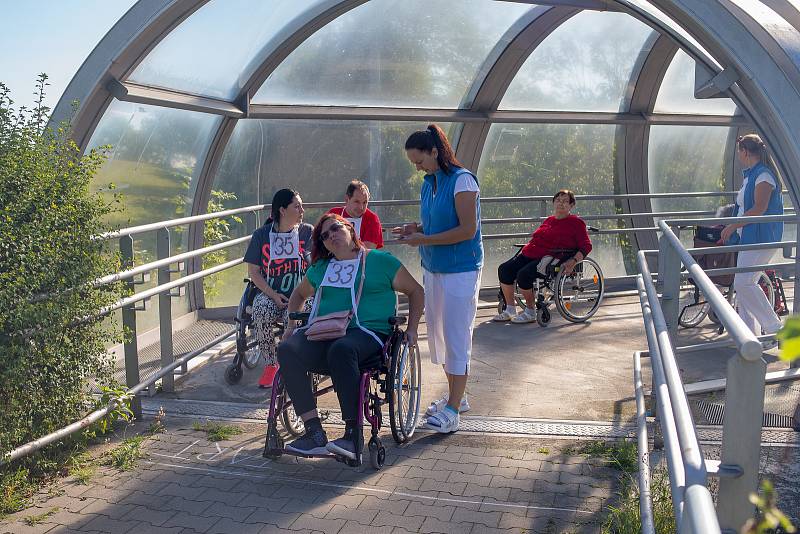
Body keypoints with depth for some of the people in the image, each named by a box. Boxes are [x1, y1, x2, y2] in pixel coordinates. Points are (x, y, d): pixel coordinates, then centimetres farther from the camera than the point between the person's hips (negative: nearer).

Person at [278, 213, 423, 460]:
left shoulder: (380, 261, 12)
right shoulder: (320, 268, 25)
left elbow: (416, 292, 16)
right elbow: (299, 294, 41)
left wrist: (411, 329, 6)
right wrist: (291, 324, 26)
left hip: (367, 334, -4)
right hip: (322, 334, 4)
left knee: (341, 349, -40)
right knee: (287, 349, -28)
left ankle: (354, 435, -35)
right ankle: (314, 433, -28)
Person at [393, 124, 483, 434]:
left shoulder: (462, 180, -13)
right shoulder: (428, 183, 10)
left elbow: (468, 230, -19)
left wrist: (425, 240, -18)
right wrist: (417, 229, 0)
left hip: (460, 271, -8)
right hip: (432, 269, 8)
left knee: (456, 337, -3)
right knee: (437, 334, 13)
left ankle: (453, 409, 4)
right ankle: (455, 396, 28)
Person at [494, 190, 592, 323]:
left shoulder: (576, 222, 2)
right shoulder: (549, 220, 23)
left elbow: (586, 246, -4)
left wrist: (573, 261, -19)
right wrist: (524, 249, 18)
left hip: (549, 258, -8)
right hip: (530, 254, 8)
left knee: (524, 274, -30)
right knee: (504, 269, -10)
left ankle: (530, 312, -11)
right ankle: (510, 310, -2)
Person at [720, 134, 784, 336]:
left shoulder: (764, 175, -12)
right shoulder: (750, 174, 18)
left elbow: (759, 209, -20)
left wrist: (732, 227, -16)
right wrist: (731, 228, 20)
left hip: (760, 239, -10)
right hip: (748, 238, 10)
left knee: (743, 283, -17)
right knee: (742, 285, 8)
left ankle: (774, 328, -6)